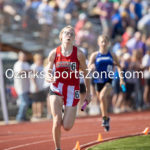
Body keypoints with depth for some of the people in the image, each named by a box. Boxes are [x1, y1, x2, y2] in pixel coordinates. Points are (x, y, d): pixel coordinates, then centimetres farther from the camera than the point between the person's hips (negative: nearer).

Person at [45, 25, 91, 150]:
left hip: (72, 90, 0)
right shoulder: (54, 53, -1)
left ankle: (68, 116, 36)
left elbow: (85, 73, 6)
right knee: (57, 122, -16)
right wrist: (49, 78, -17)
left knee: (67, 127, -2)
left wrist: (88, 92, 9)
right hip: (56, 89, 0)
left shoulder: (78, 53, -4)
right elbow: (48, 73, 7)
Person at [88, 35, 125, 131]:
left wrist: (121, 78, 8)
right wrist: (91, 67, -31)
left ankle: (105, 117, -14)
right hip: (99, 81, 2)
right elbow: (89, 67, -6)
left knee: (103, 96, -28)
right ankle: (106, 118, 36)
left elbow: (119, 66, 15)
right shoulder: (95, 55, 1)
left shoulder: (112, 55, 2)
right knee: (102, 101, 13)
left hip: (109, 81, -2)